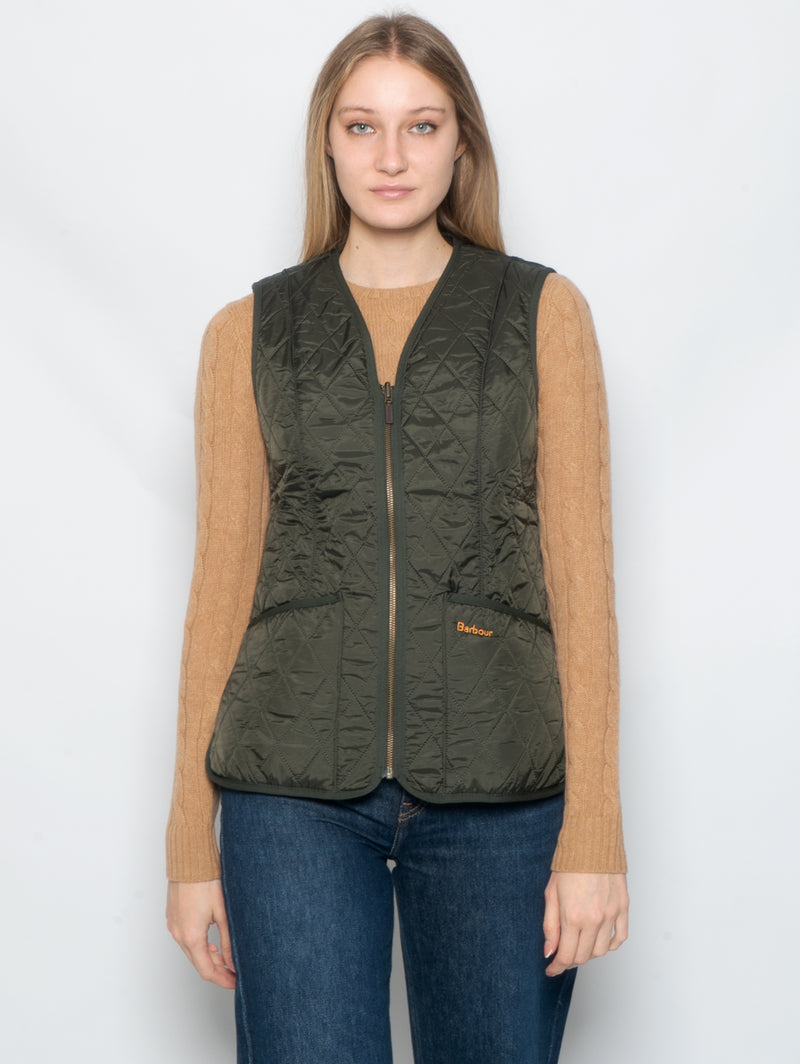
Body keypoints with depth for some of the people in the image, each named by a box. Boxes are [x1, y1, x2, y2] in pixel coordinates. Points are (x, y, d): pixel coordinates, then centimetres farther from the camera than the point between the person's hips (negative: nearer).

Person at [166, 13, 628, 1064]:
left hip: (497, 785, 0)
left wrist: (594, 829, -5)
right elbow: (223, 582, 9)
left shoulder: (543, 314, 6)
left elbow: (580, 571, 2)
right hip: (297, 784, 0)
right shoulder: (248, 334, 9)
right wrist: (192, 840, 6)